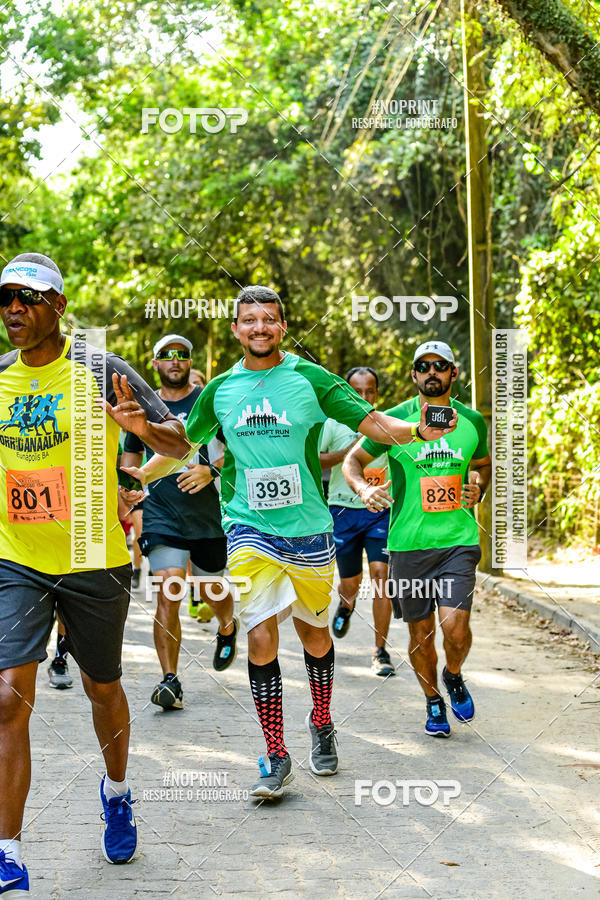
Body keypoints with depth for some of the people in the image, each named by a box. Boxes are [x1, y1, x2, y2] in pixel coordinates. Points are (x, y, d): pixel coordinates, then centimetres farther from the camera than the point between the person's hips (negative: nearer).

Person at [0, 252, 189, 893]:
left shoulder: (102, 372, -7)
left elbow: (182, 444, -3)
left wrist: (145, 428, -24)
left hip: (95, 561, -1)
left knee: (103, 690, 17)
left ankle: (116, 792, 47)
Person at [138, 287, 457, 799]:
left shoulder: (310, 379, -1)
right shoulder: (220, 390, 5)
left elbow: (375, 424, -3)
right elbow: (181, 446, 18)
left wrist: (420, 430, -21)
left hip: (308, 529, 0)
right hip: (248, 528, 0)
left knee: (314, 632, 13)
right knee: (261, 636, -11)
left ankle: (322, 726, 38)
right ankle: (276, 757, -2)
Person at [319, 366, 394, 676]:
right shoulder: (334, 423, -1)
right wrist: (344, 454, -19)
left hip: (381, 511, 1)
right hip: (344, 510, -1)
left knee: (380, 574, -14)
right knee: (351, 583, 7)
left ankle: (381, 652, -6)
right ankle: (346, 605, 48)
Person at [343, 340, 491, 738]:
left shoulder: (472, 421, 5)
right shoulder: (395, 420, -3)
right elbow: (353, 460, 6)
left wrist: (478, 489, 3)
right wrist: (364, 488, -14)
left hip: (459, 539, 1)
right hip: (408, 542, 0)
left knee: (455, 626, -14)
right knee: (421, 632, 7)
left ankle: (454, 676, 19)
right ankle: (433, 700, 32)